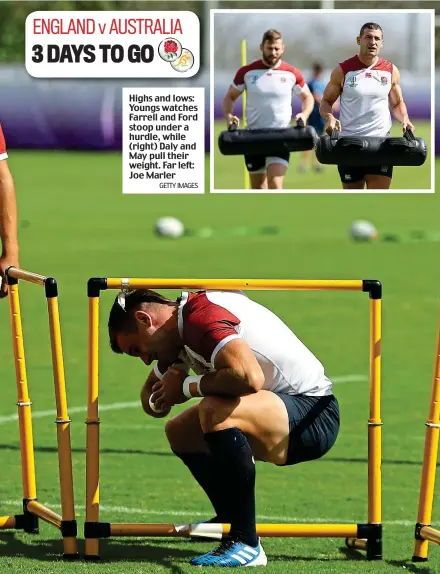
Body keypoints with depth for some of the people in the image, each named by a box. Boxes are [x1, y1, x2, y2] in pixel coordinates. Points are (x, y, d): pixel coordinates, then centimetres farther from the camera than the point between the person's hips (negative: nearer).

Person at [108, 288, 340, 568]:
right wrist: (157, 400, -3)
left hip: (314, 417, -11)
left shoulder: (202, 314, -20)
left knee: (214, 411, -33)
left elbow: (249, 377, -37)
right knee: (180, 431, 18)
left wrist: (188, 386, -20)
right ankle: (229, 520, 34)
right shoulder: (180, 330, 10)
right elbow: (151, 390, 22)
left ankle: (246, 543, -27)